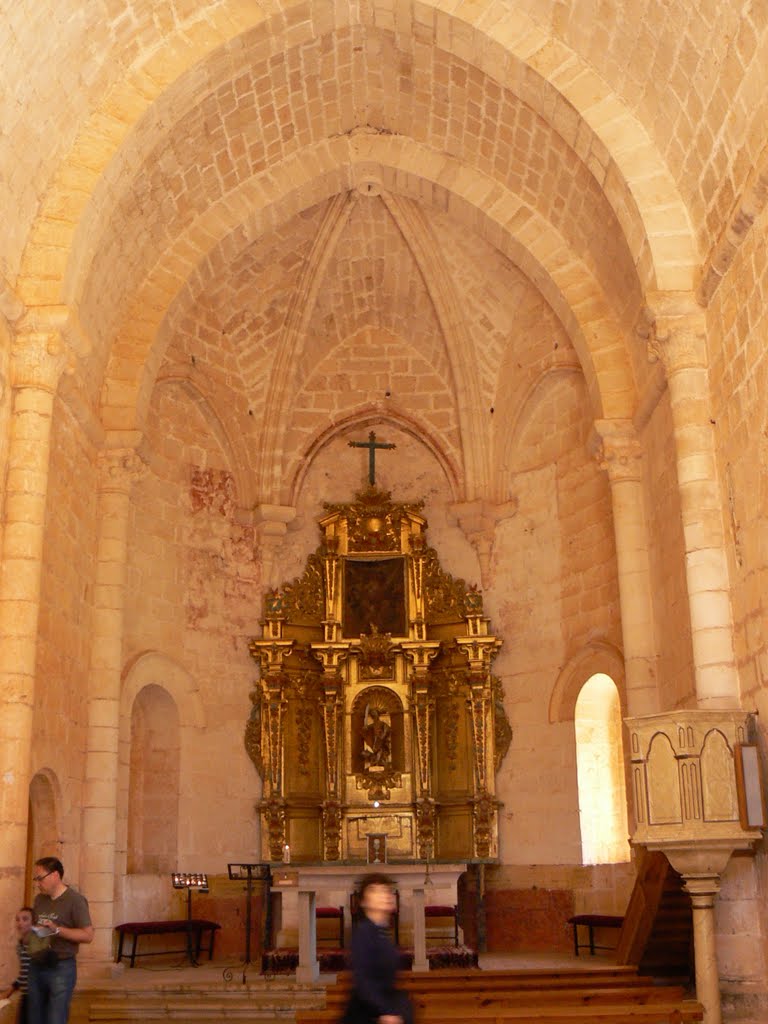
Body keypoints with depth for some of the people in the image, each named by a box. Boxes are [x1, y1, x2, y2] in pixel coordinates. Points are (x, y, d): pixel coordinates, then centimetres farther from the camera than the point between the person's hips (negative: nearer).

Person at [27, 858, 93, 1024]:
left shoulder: (75, 900, -11)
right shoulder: (39, 899, 10)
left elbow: (88, 935, -15)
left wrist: (57, 929, -23)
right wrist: (31, 932, 0)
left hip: (61, 968, -7)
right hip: (36, 967, 7)